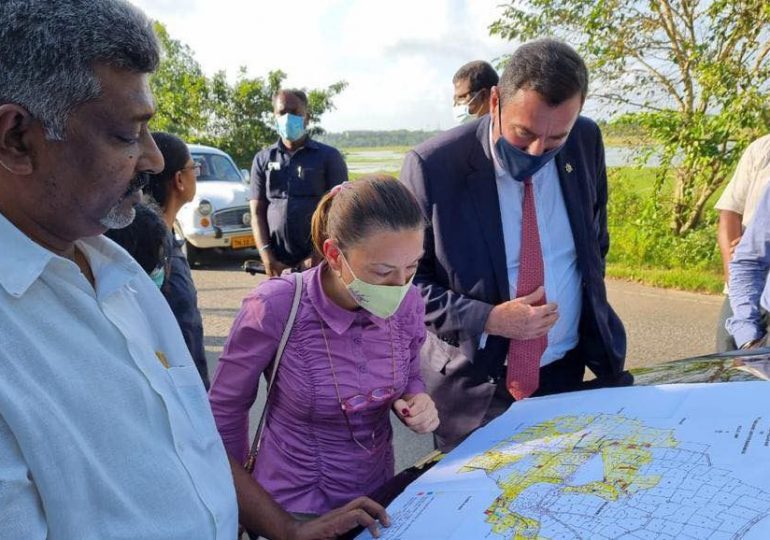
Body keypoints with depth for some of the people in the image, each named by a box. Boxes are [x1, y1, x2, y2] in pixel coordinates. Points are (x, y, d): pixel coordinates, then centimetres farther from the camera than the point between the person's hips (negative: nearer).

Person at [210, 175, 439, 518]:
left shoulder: (407, 302, -14)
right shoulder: (276, 308, -27)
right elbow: (225, 405, -11)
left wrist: (414, 402, -17)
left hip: (377, 488, 5)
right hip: (297, 502, -5)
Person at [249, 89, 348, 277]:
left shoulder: (329, 156, 4)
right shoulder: (263, 160, 12)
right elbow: (257, 213, 8)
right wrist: (267, 258, -6)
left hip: (320, 263, -2)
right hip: (277, 266, 3)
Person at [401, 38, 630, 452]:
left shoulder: (586, 142, -5)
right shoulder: (433, 166, -19)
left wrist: (593, 312, 7)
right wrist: (487, 320, -22)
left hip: (567, 373, 4)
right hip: (473, 386, -3)